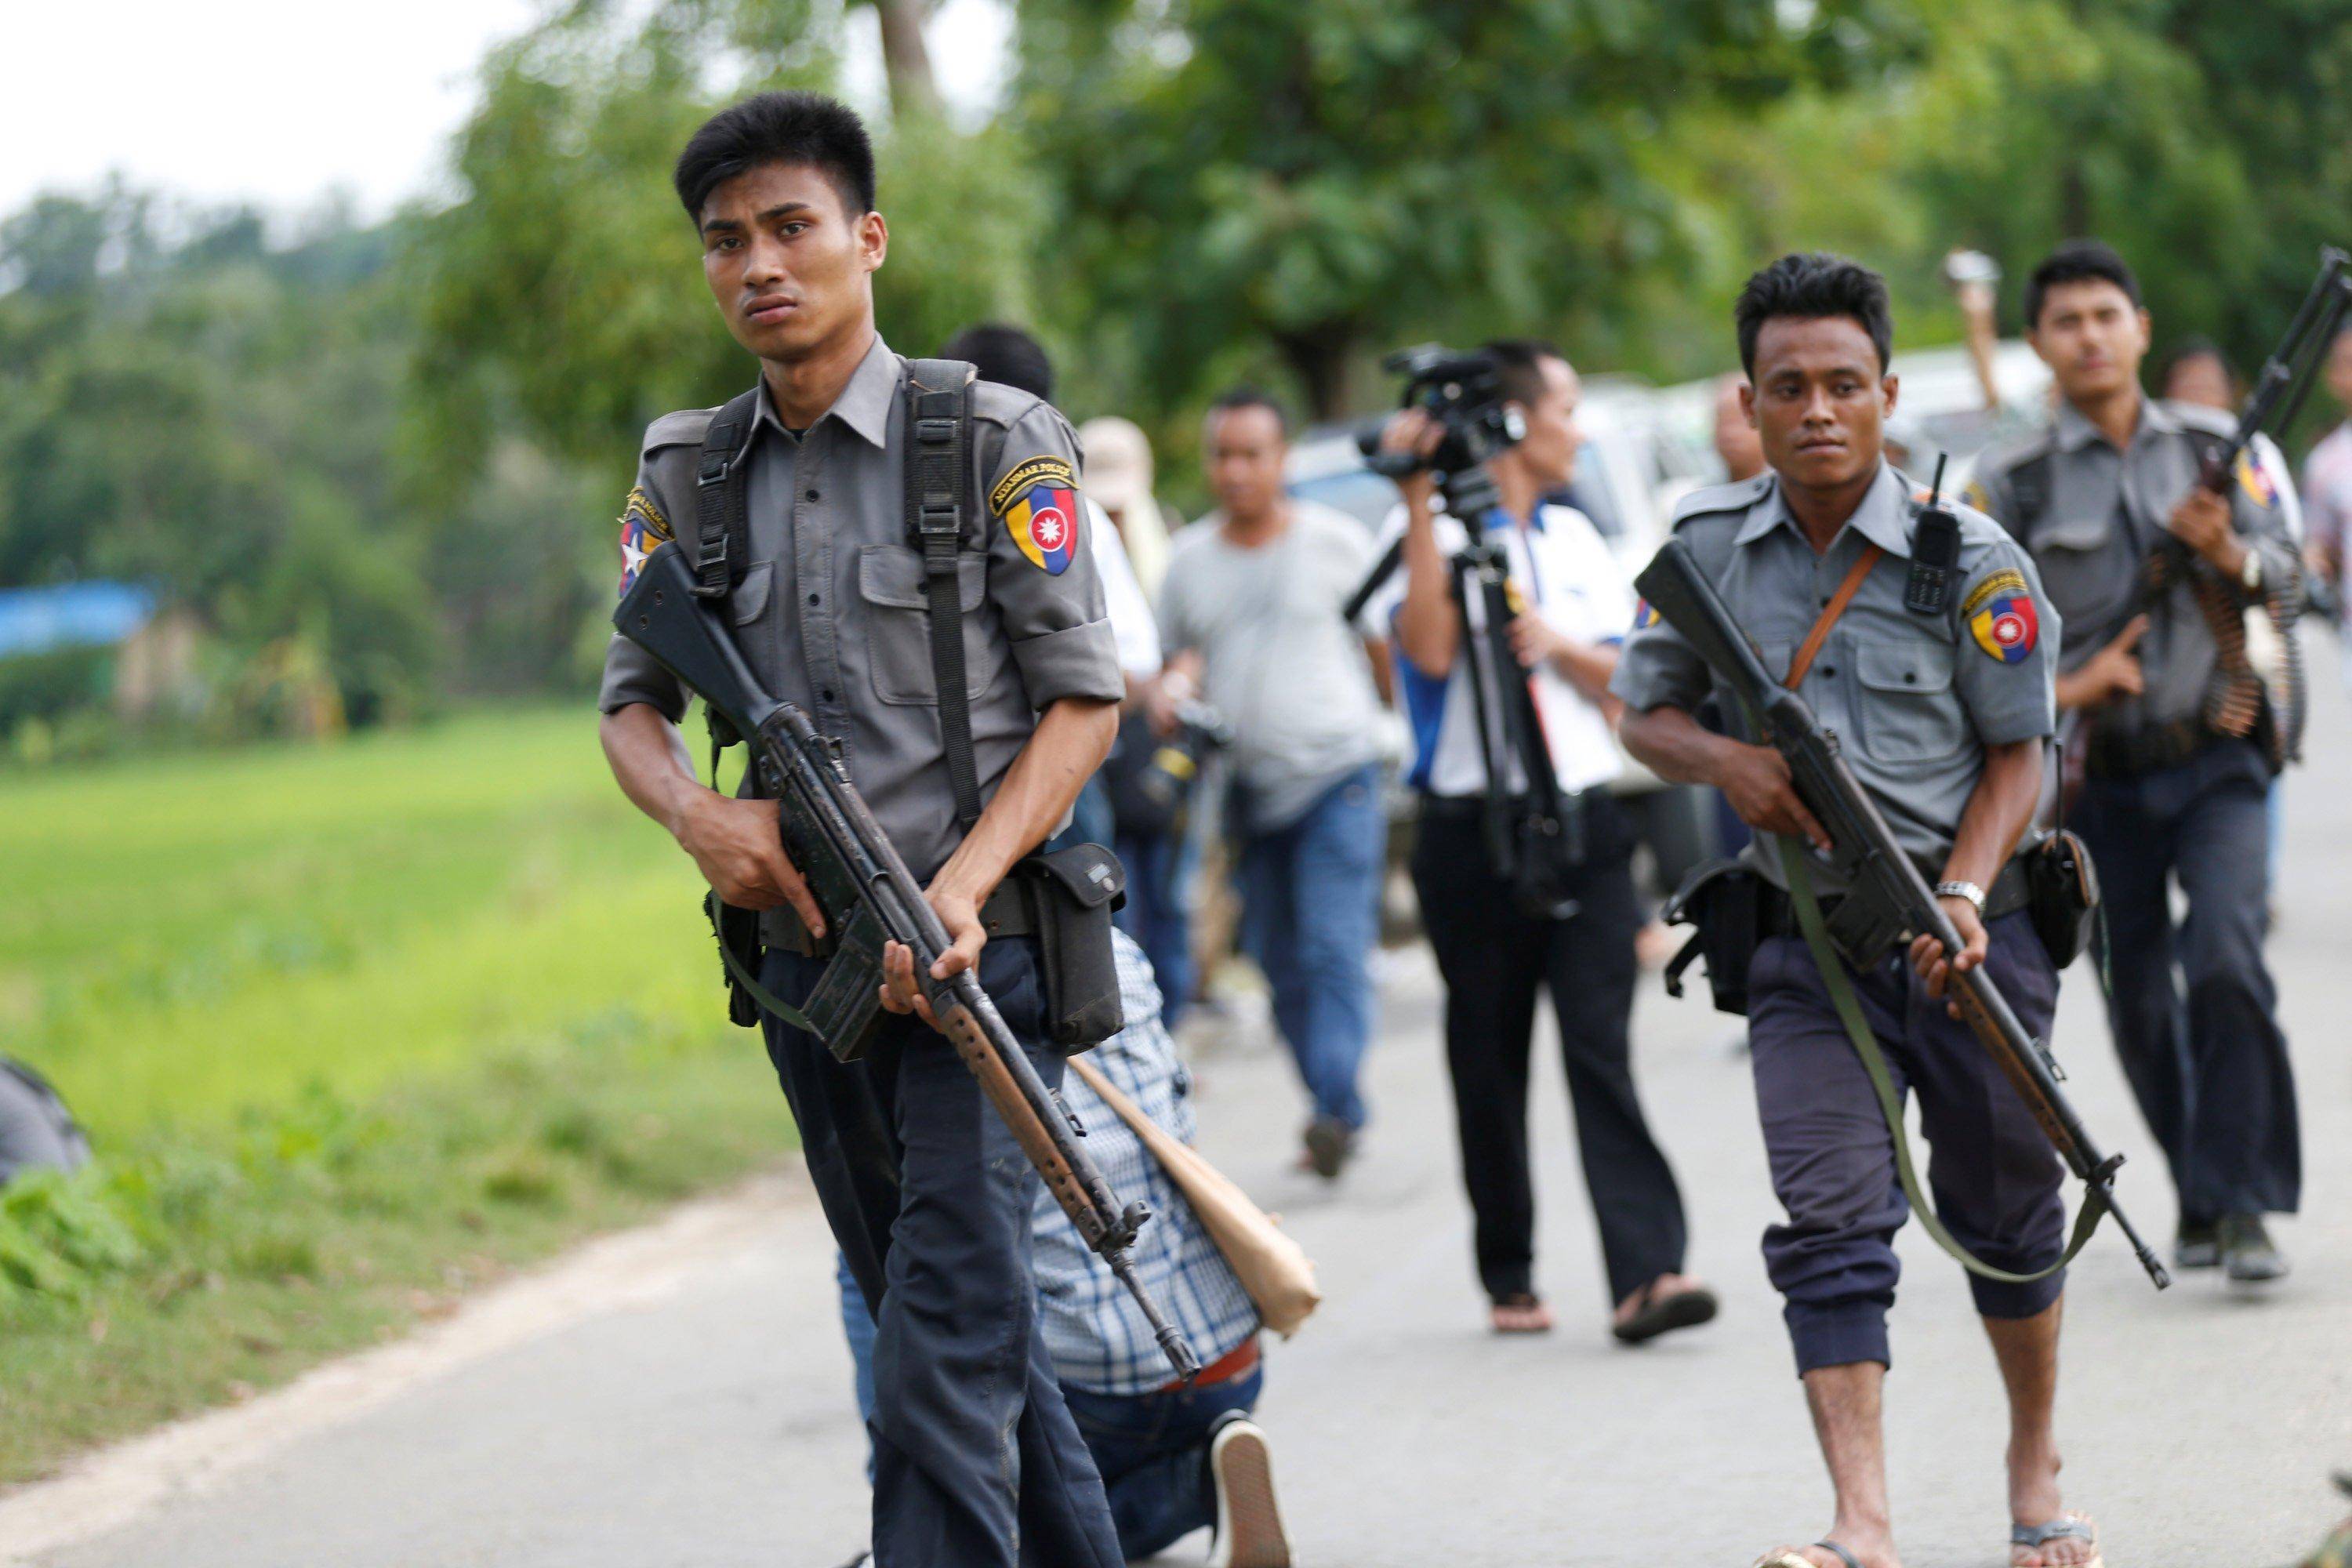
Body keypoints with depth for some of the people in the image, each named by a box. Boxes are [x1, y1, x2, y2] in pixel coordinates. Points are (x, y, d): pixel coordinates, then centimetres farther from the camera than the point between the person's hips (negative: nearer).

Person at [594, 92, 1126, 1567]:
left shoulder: (993, 442, -6)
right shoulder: (690, 475, 8)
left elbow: (1084, 697, -6)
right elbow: (633, 700, 13)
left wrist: (964, 885, -19)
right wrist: (698, 812, -10)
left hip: (974, 944, -5)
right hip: (806, 946, 5)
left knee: (949, 1347, -13)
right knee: (964, 1321, 16)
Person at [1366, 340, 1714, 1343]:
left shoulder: (1576, 539, 17)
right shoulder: (1433, 532, 0)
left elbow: (1621, 679, 13)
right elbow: (1430, 649, -18)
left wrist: (1558, 643, -8)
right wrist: (1423, 499, -17)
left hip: (1584, 820, 3)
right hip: (1473, 832, -3)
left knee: (1601, 1044, -8)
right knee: (1489, 1062, 4)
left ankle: (1646, 1271, -18)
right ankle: (1508, 1280, 15)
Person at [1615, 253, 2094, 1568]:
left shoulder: (1971, 560, -8)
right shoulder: (1707, 549, 0)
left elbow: (2018, 754, -3)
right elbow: (1646, 713, 12)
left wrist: (1963, 895, -18)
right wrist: (1724, 759, -10)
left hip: (1966, 932, -1)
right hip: (1808, 940, 1)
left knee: (2005, 1212, 13)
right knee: (1831, 1222, -12)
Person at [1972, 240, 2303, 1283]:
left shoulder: (2211, 447, 4)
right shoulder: (2015, 484, 0)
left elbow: (2283, 572, 2)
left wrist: (2228, 551, -20)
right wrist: (2063, 689, -13)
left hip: (2215, 764, -1)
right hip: (2100, 777, 1)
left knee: (2226, 964, -19)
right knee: (2139, 1005, 7)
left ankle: (2243, 1204, -13)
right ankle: (2198, 1198, 26)